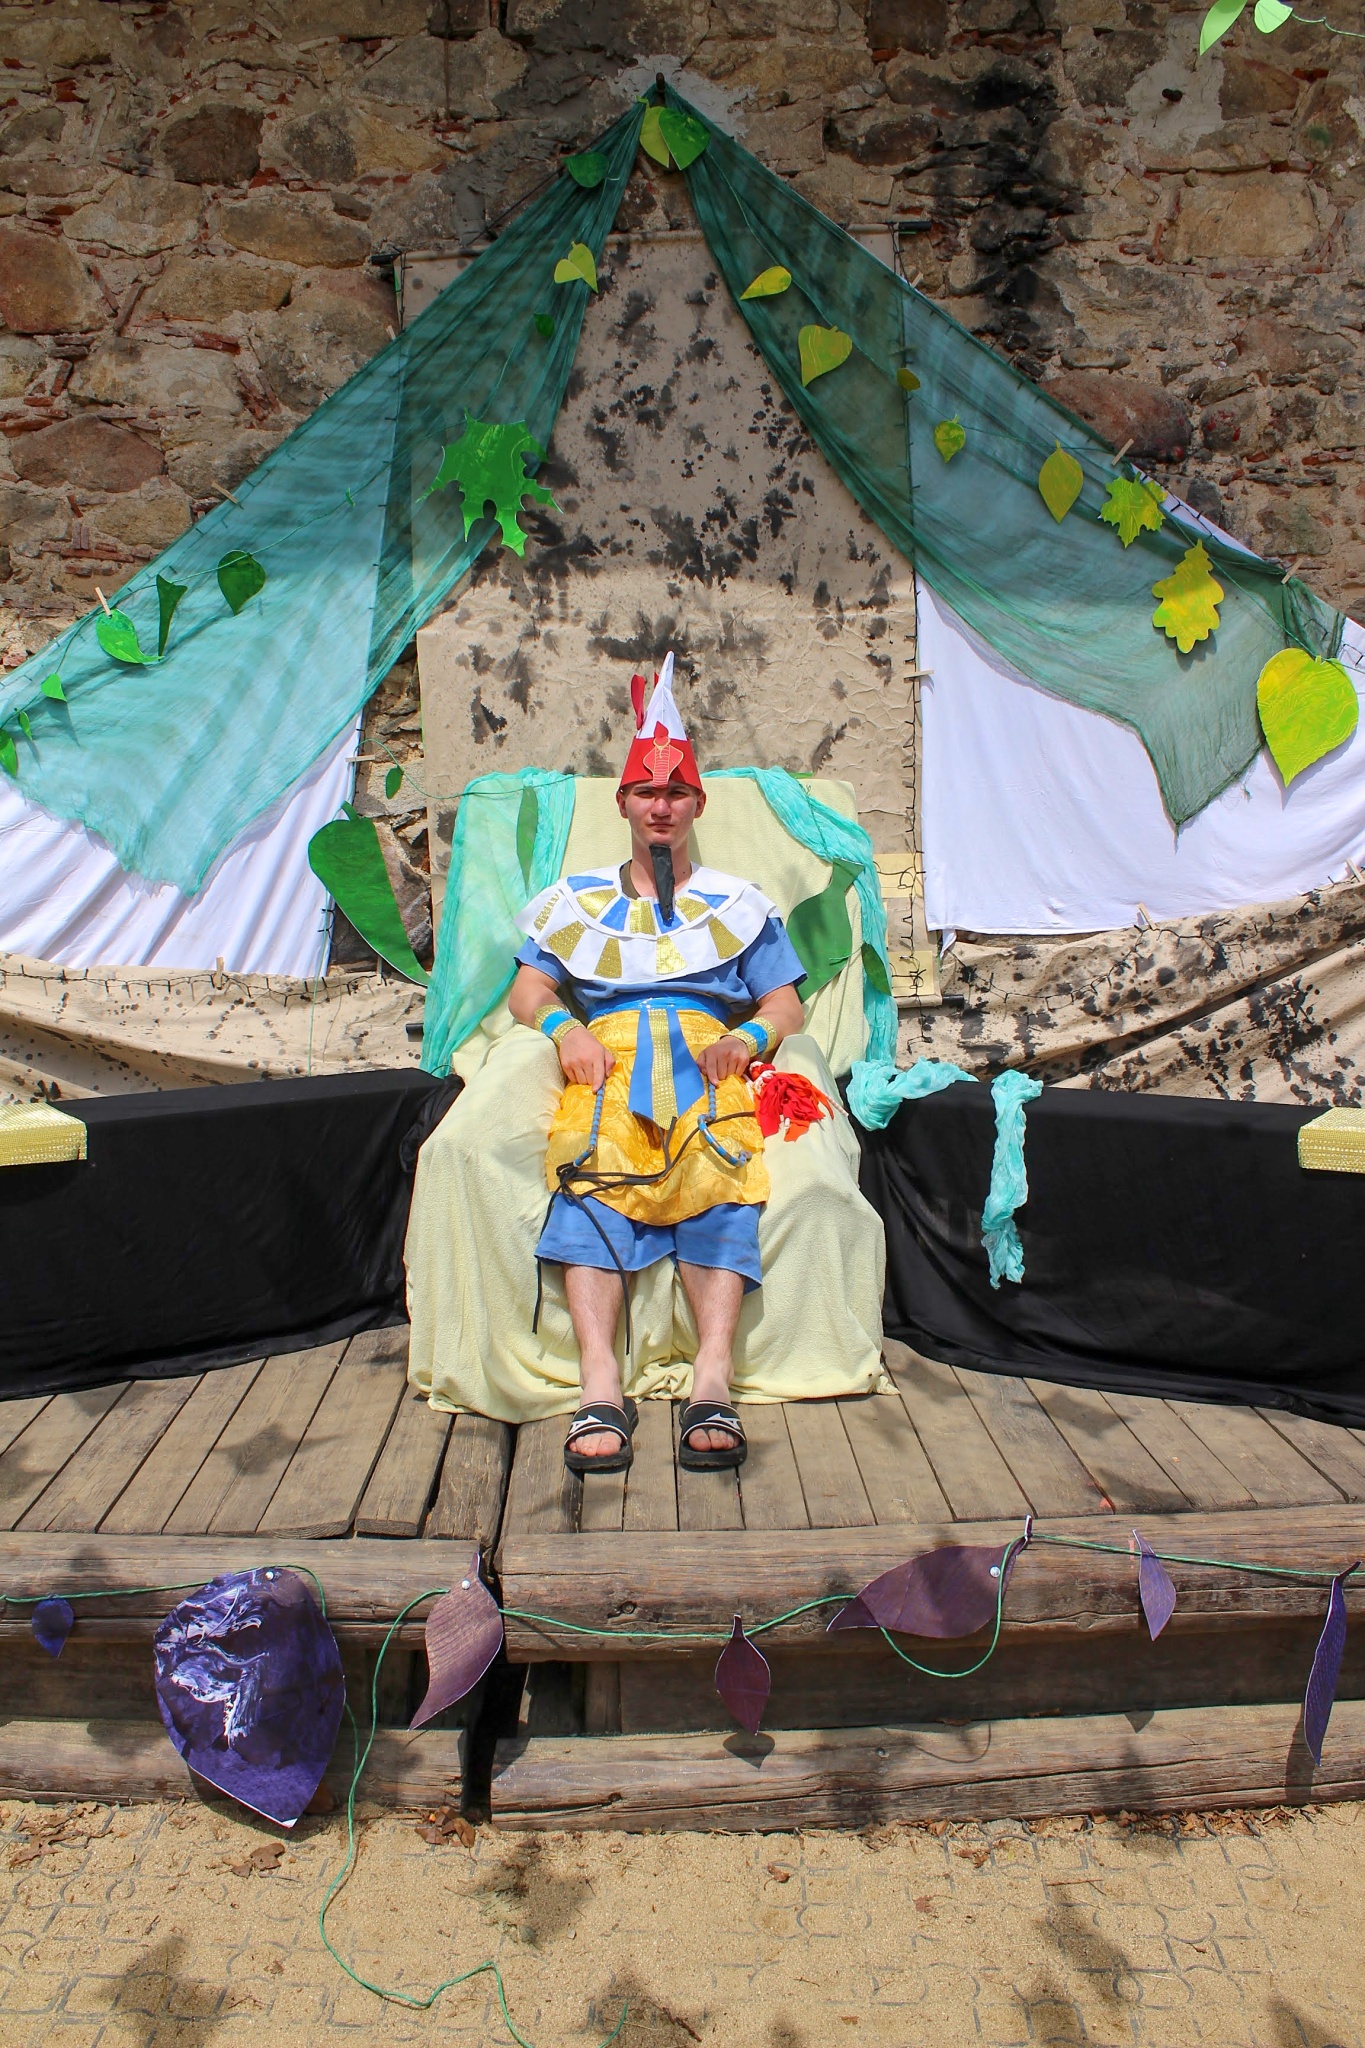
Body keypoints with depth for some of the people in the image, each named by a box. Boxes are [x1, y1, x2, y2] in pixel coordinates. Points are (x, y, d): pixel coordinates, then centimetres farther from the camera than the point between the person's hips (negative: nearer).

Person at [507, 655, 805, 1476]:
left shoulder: (739, 903, 26)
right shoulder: (576, 899, 28)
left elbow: (787, 1006, 19)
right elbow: (528, 988, 19)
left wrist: (750, 1036, -5)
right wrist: (564, 1025, -4)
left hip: (707, 1062, 0)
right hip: (606, 1061, 0)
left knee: (716, 1174, -35)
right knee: (592, 1169, -34)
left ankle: (713, 1379, -47)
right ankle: (600, 1386, -46)